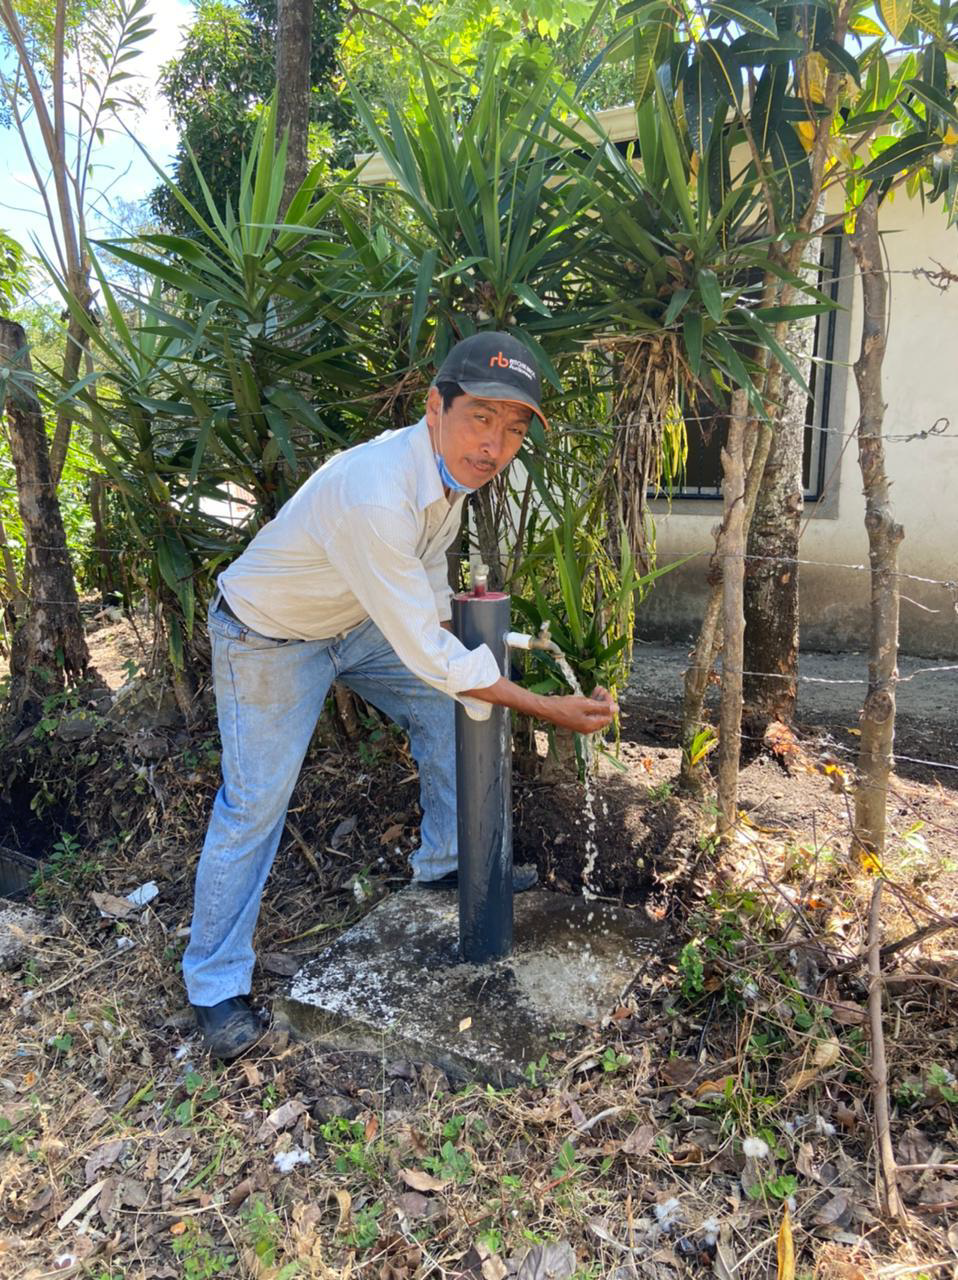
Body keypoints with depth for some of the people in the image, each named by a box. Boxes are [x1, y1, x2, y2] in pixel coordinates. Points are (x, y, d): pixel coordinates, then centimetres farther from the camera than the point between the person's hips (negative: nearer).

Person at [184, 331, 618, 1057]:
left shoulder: (452, 467, -12)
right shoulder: (376, 495, -41)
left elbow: (429, 568, 8)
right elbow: (430, 659, -38)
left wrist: (441, 628, 15)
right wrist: (549, 710, -31)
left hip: (357, 621, 8)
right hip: (268, 638, -8)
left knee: (451, 713, 9)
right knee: (255, 803, -4)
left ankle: (449, 860, 30)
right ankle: (216, 985, 15)